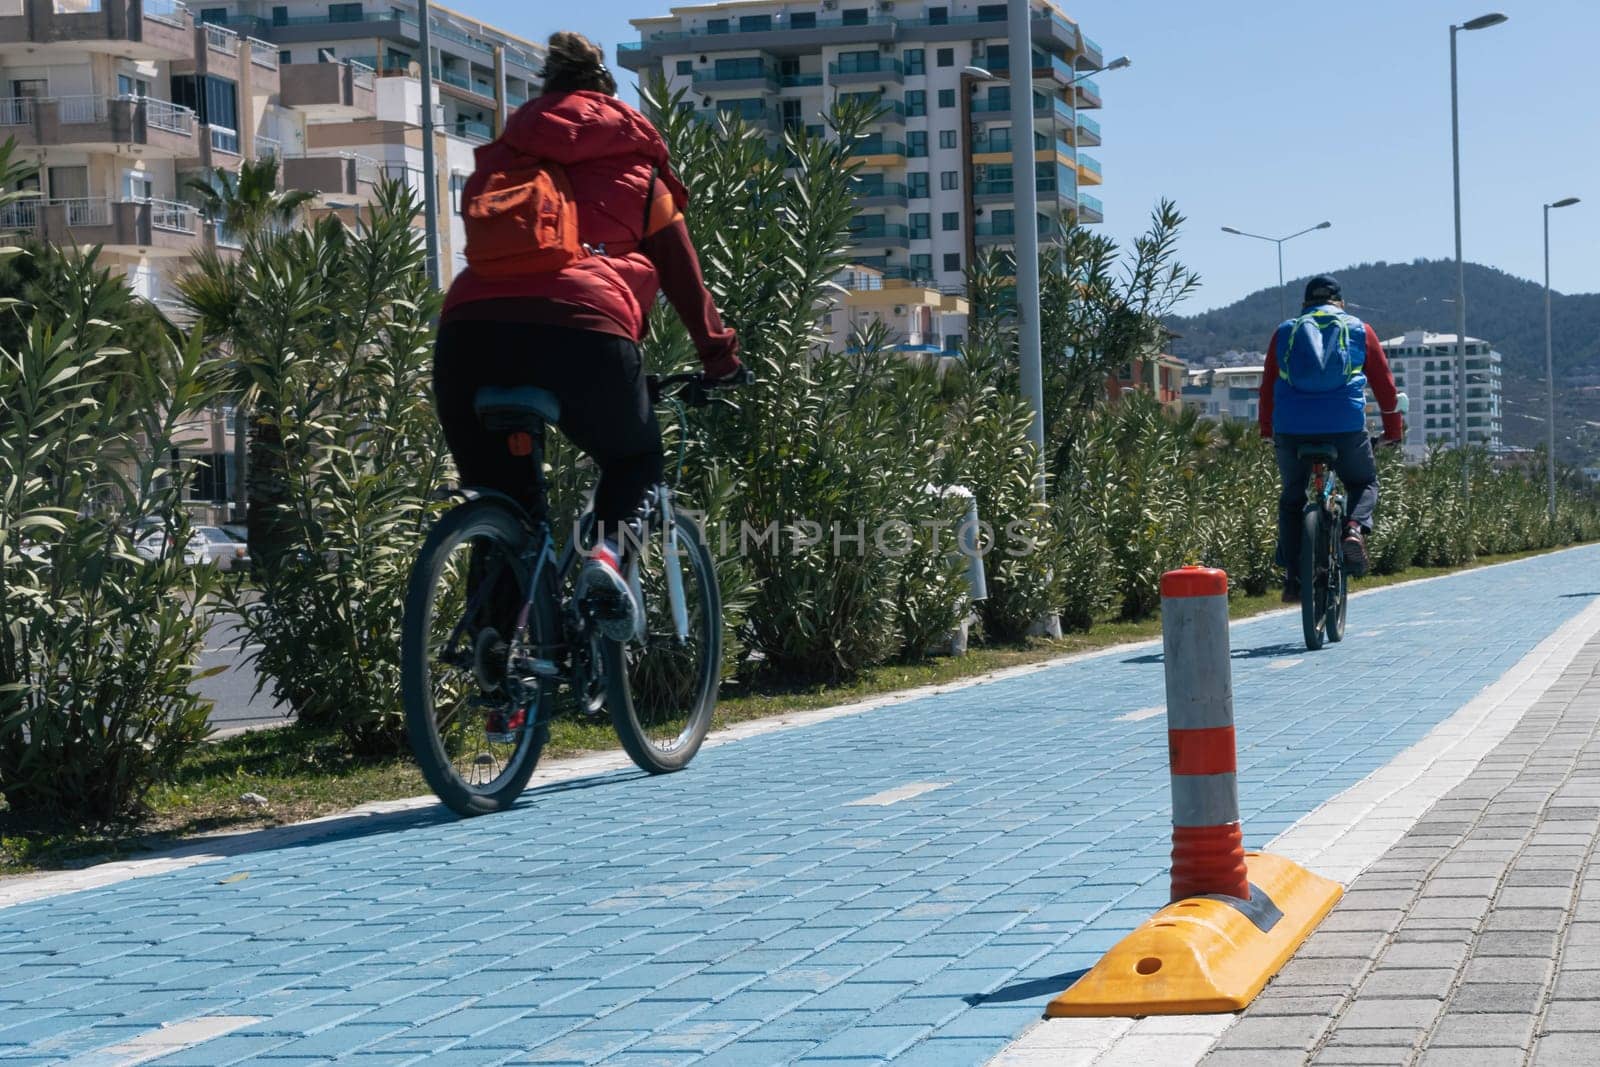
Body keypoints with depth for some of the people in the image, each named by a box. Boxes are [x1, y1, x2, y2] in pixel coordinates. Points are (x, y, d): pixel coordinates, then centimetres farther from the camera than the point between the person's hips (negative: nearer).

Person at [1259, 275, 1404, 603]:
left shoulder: (1286, 332, 17)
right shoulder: (1359, 330, 14)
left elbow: (1268, 386, 19)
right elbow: (1385, 385, 16)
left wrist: (1267, 431, 31)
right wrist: (1394, 431, 27)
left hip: (1291, 429, 1)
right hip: (1346, 426, -1)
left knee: (1292, 498, 20)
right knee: (1364, 483, 23)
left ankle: (1293, 578, 11)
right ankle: (1354, 528, -8)